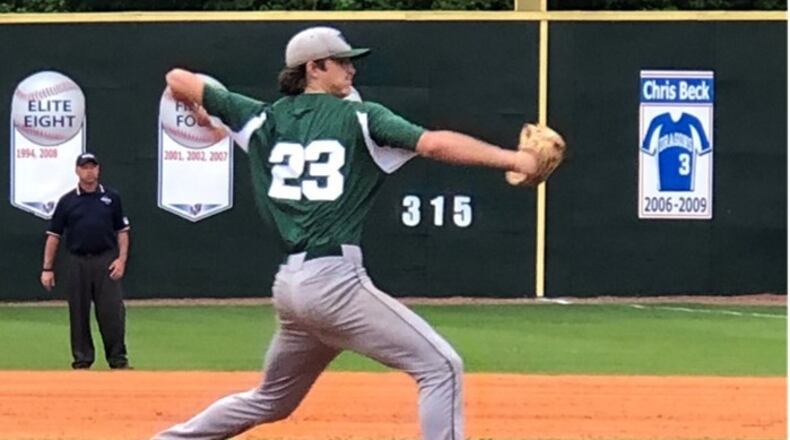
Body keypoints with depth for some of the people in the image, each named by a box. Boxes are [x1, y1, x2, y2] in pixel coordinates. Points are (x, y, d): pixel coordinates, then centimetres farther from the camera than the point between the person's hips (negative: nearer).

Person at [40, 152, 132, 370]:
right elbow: (54, 236, 6)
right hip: (78, 263, 1)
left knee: (112, 312, -6)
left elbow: (122, 231, 10)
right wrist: (47, 268, 0)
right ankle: (82, 360, 11)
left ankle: (118, 360, -1)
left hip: (106, 262, -1)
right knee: (79, 313, 3)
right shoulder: (67, 201, 6)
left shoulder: (111, 198, 8)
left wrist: (121, 259, -4)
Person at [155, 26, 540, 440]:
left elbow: (178, 80, 20)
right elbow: (434, 143, -14)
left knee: (270, 401, 26)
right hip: (334, 281, -7)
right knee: (441, 367, -9)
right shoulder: (359, 118, -1)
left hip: (289, 283, 7)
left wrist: (200, 111, 41)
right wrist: (512, 159, -13)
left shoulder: (264, 119, 14)